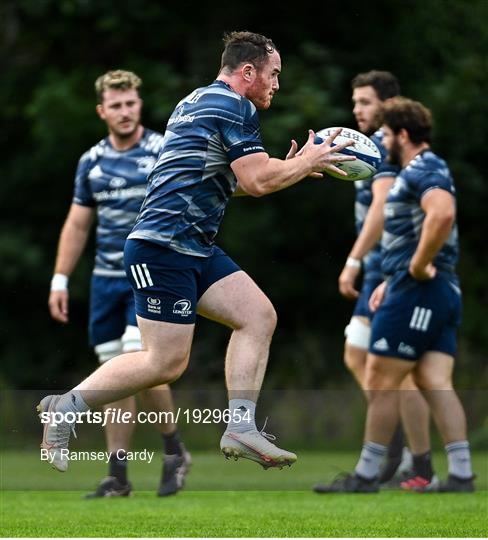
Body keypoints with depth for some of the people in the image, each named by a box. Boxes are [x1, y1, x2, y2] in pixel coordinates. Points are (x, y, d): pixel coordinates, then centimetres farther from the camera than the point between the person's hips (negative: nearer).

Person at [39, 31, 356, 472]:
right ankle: (66, 408, 1)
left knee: (259, 315, 2)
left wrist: (290, 165, 25)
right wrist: (308, 162, 0)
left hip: (195, 249, 11)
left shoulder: (200, 101, 21)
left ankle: (240, 427, -1)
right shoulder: (234, 106, -10)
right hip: (163, 247, -11)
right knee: (167, 363, -10)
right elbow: (257, 181, -16)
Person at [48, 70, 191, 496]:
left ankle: (175, 451, 1)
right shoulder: (91, 161, 10)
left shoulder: (165, 153, -4)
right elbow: (77, 225, 16)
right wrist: (60, 281, 11)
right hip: (107, 280, 5)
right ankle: (118, 476, 8)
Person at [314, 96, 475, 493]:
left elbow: (443, 214, -32)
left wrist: (418, 267, -24)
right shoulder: (425, 171, 22)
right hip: (443, 292, 10)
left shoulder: (423, 170, -12)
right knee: (436, 384, 4)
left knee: (381, 381, -3)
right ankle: (461, 475, -2)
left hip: (415, 293, -10)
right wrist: (392, 280, 22)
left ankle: (366, 475, 1)